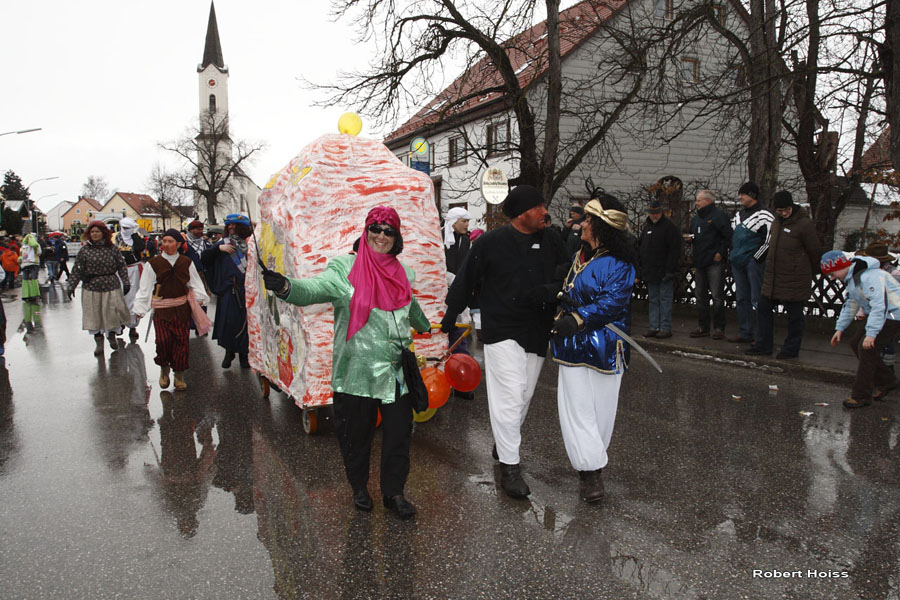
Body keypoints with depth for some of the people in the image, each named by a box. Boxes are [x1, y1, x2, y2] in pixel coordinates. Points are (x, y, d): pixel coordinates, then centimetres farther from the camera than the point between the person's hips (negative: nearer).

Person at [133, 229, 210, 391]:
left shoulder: (186, 262, 6)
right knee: (163, 340, -8)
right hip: (161, 308, -1)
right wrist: (139, 308, -1)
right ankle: (164, 368, 19)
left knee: (181, 340, -1)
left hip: (182, 307, 1)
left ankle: (179, 374, 12)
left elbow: (195, 283, 15)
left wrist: (199, 298, 6)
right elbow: (145, 288, 1)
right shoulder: (154, 263, -1)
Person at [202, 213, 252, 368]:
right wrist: (219, 248, -6)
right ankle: (229, 351, 18)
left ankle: (244, 354, 15)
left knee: (245, 320, 3)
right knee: (228, 320, 1)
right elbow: (204, 257, 6)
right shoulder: (224, 243, 10)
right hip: (229, 289, 1)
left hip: (246, 288, -1)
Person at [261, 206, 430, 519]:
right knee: (356, 434, 10)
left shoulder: (403, 273, 10)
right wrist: (286, 287, -44)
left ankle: (394, 492, 26)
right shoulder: (345, 268, -5)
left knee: (399, 433, 8)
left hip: (397, 372, 4)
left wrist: (427, 328, 47)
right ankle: (359, 488, 34)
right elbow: (315, 288, -23)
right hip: (356, 371, -4)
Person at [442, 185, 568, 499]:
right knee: (510, 394, -9)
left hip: (537, 333, 5)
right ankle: (509, 466, 1)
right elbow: (464, 283, 0)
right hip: (502, 331, -5)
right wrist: (448, 320, 5)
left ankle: (502, 443, 36)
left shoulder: (551, 240, 5)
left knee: (523, 396, 14)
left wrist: (550, 290, -8)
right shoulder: (490, 243, -8)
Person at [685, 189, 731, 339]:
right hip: (699, 263, 8)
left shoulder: (718, 215, -6)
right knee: (700, 295, 11)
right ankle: (703, 327, 19)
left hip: (714, 263, -8)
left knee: (717, 296, -5)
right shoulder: (695, 218, 18)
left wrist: (720, 253, -16)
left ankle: (719, 328, 1)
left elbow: (727, 236, -11)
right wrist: (689, 239, 7)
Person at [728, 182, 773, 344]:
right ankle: (745, 333, 18)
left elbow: (769, 240, -12)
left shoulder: (764, 215, -7)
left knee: (757, 299, -8)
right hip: (738, 262, 8)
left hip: (754, 262, -8)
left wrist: (757, 258, -13)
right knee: (742, 299, 10)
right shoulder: (738, 215, 17)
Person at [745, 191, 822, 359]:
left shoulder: (804, 224, -12)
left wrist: (809, 274, 4)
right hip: (772, 278, 8)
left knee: (794, 315, 3)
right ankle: (763, 346, 19)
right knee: (764, 308, 10)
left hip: (794, 280, -8)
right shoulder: (776, 223, 12)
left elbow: (815, 251, -7)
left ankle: (791, 349, 15)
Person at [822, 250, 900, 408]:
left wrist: (871, 333, -34)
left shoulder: (869, 277, -27)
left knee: (866, 349, -15)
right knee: (855, 343, 11)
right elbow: (850, 304, 17)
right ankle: (886, 381, 23)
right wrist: (840, 328, 12)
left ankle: (861, 396, -7)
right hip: (878, 315, 11)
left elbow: (879, 305, -32)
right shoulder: (851, 278, 8)